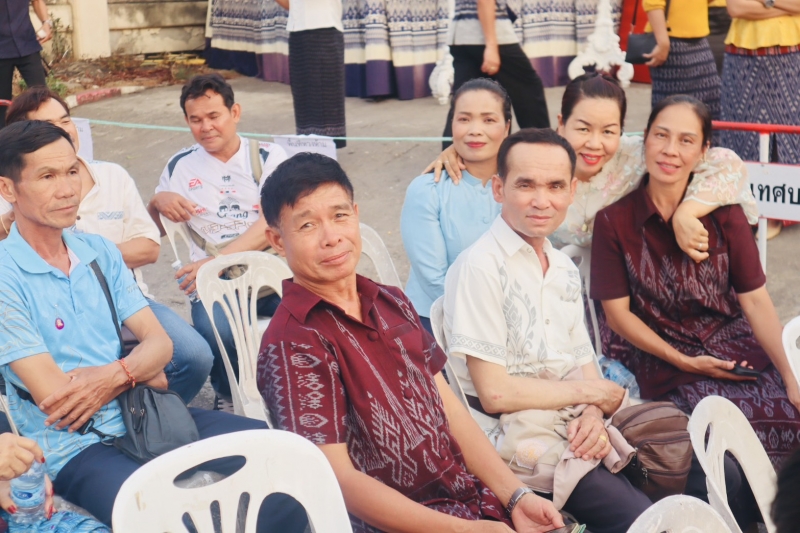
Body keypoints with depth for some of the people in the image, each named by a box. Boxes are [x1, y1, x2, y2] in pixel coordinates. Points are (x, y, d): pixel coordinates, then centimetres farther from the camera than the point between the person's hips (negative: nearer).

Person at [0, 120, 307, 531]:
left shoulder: (100, 252, 11)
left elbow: (159, 342, 5)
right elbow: (53, 398, -15)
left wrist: (113, 376, -16)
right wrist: (140, 375, -2)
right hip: (73, 448, -6)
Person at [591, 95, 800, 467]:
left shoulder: (724, 213, 1)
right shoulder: (614, 221, -2)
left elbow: (755, 300, -3)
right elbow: (617, 312, -1)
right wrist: (685, 362, -9)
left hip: (736, 350, 2)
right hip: (665, 364, -2)